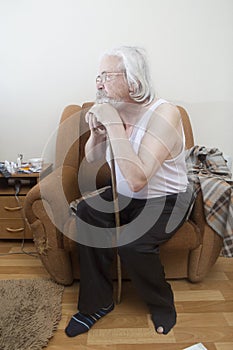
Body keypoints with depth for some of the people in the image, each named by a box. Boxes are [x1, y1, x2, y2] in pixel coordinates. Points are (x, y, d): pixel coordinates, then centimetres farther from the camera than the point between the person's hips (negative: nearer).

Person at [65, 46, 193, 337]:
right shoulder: (116, 110, -6)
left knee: (131, 242, -28)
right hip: (124, 195, 6)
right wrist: (96, 130, -15)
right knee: (86, 212, -18)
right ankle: (97, 303, 0)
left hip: (165, 201, -5)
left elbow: (136, 180, -37)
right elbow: (92, 158, 6)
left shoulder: (164, 114, -26)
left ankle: (162, 306, 7)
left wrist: (113, 124, -34)